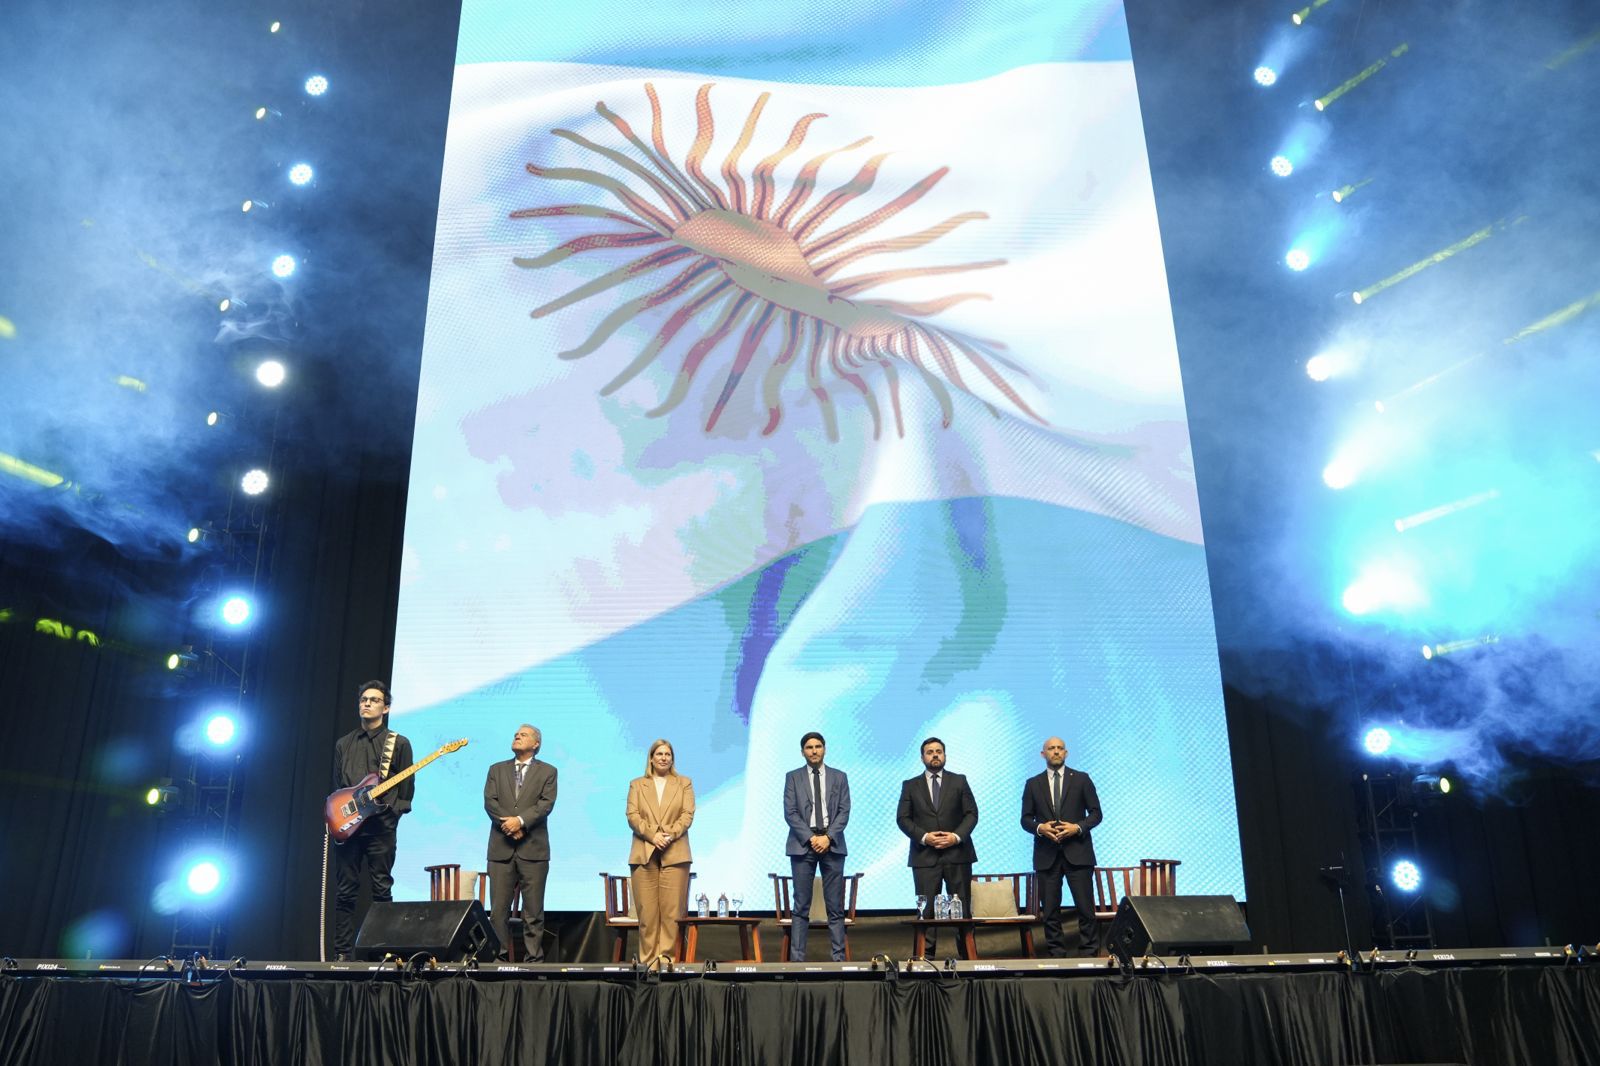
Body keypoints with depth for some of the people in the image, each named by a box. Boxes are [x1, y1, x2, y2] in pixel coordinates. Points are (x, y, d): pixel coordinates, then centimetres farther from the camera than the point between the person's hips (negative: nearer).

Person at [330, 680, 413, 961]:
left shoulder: (399, 743, 7)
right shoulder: (343, 744, 17)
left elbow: (407, 790, 5)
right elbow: (336, 787, 17)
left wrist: (391, 812, -8)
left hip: (381, 827, -3)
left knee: (382, 891, -2)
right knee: (345, 892, 2)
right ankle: (343, 953, 6)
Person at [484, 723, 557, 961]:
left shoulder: (547, 772, 8)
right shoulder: (497, 770, 16)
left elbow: (546, 803, -5)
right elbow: (490, 802, 3)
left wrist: (520, 821, -17)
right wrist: (509, 825, -10)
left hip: (533, 850, -2)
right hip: (501, 849, 2)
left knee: (533, 912, 0)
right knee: (498, 911, 1)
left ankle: (533, 960, 5)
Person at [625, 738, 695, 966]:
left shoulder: (684, 784, 16)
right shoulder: (636, 785, 17)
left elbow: (688, 814, 4)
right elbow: (632, 815, 4)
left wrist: (670, 835, -12)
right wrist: (652, 835, -11)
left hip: (675, 853, 0)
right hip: (644, 853, 0)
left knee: (672, 909, -6)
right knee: (647, 910, -3)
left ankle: (668, 956, -1)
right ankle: (649, 958, 2)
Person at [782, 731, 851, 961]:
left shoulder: (839, 777, 10)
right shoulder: (793, 777, 7)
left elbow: (844, 811, 3)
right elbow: (790, 813, 0)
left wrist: (828, 837, -11)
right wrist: (810, 838, -11)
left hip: (832, 845, 1)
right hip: (803, 844, -1)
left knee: (835, 905, 1)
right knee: (801, 906, 0)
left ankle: (839, 956, 5)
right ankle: (797, 957, 2)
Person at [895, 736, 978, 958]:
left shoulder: (959, 781, 10)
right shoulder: (910, 786, 10)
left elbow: (971, 813, 5)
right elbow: (903, 818, 4)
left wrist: (956, 836, -10)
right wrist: (924, 837, -11)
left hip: (957, 853, 0)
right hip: (925, 856, 0)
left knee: (962, 908, 1)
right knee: (926, 909, -2)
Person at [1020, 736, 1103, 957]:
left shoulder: (1081, 779, 6)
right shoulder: (1033, 784, 10)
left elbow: (1096, 813, 5)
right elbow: (1025, 819, 9)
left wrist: (1078, 827, -11)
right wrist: (1040, 828, -11)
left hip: (1077, 852, -1)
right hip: (1047, 854, 1)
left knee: (1085, 908, -4)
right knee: (1050, 910, 4)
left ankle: (1089, 955, 5)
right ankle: (1056, 956, 11)